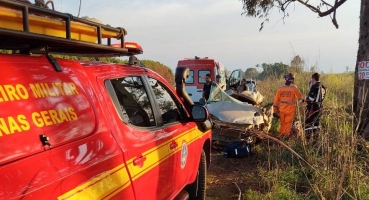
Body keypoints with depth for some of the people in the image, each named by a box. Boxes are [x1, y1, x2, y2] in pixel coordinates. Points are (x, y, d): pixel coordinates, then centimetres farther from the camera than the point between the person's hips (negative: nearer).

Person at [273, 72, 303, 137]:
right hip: (290, 110, -3)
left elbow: (276, 100, 1)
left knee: (282, 124, 16)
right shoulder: (294, 88, -9)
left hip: (281, 110, 3)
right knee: (288, 125, 2)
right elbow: (300, 98, 5)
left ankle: (281, 135, 25)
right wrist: (299, 99, 29)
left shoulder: (280, 88, -1)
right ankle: (286, 136, 2)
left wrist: (275, 111, 8)